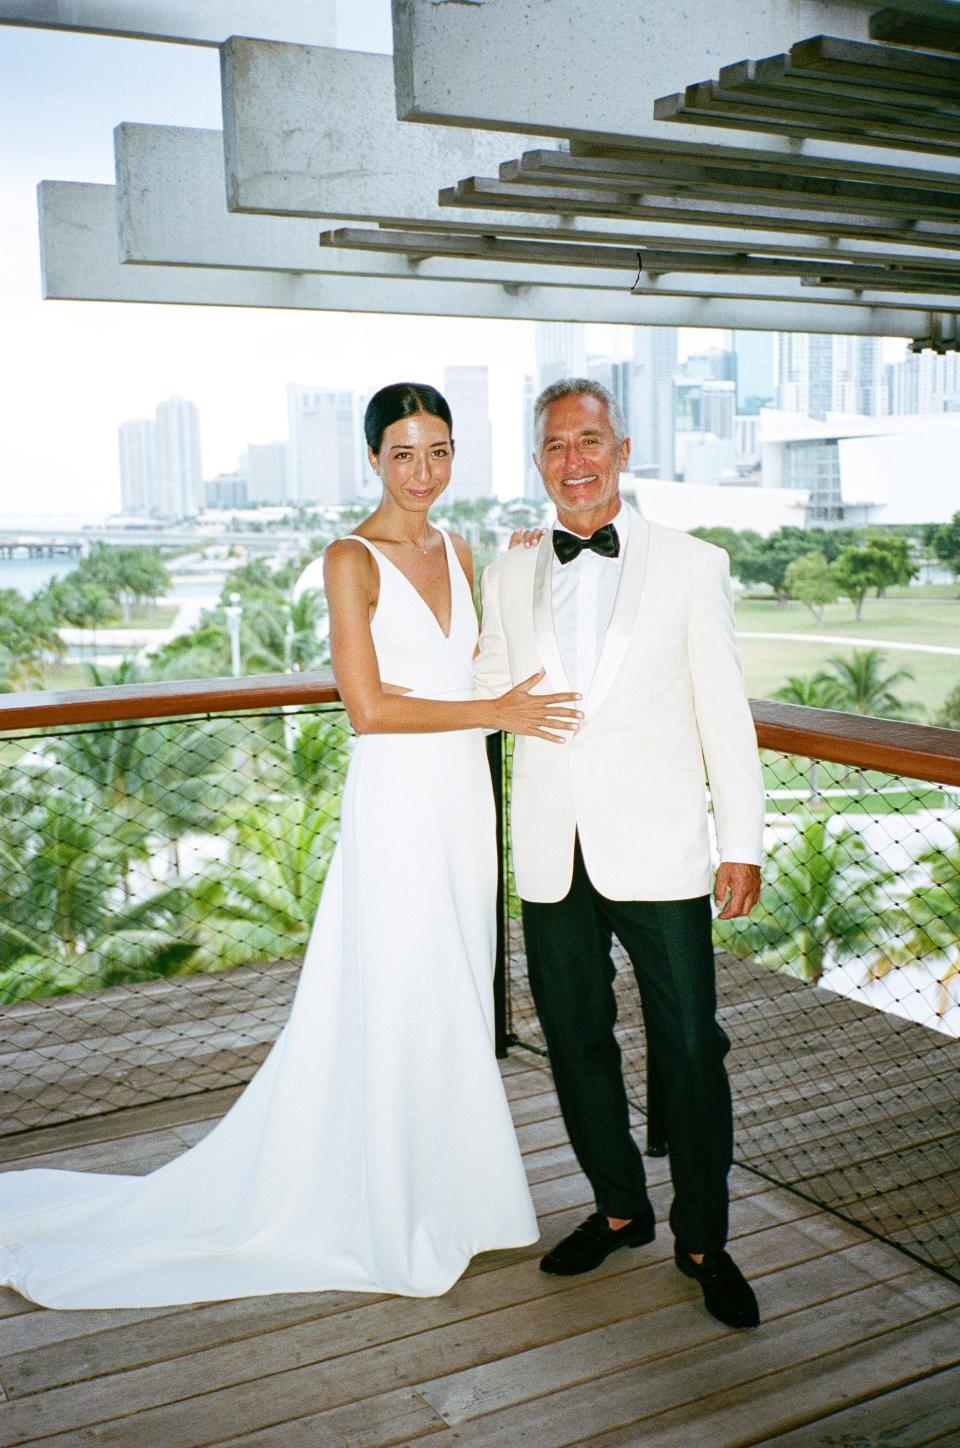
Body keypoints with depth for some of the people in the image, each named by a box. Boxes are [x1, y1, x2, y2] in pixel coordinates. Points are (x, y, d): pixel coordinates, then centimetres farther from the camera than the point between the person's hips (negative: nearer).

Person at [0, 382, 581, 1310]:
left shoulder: (458, 554, 11)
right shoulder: (352, 560, -10)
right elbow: (369, 708, -16)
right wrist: (496, 711, -13)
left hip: (462, 800, 7)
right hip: (396, 805, -7)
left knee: (454, 1004, 15)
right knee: (391, 1008, 3)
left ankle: (443, 1191, 32)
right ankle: (390, 1215, 20)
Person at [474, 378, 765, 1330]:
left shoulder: (691, 567, 0)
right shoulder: (509, 576, 8)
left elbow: (724, 712, -1)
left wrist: (743, 844, -2)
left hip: (657, 849, -3)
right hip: (552, 854, 3)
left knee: (690, 1048, 2)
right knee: (575, 1038, 13)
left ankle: (702, 1240, 21)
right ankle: (619, 1208, 33)